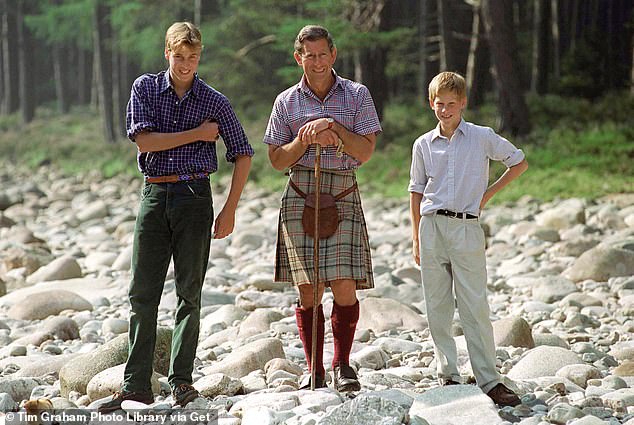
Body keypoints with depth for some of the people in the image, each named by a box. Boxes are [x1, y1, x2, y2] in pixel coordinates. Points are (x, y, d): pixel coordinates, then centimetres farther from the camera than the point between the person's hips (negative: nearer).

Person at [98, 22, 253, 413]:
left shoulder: (214, 101, 2)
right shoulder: (145, 88, 3)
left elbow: (242, 154, 6)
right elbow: (144, 141, -8)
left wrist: (230, 210, 0)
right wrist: (197, 134, -8)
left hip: (194, 196, -1)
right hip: (154, 194, 1)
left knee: (189, 291, 0)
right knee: (142, 292, 0)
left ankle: (181, 379, 6)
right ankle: (136, 384, 3)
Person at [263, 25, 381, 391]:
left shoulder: (357, 95, 6)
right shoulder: (287, 101, 10)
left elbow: (366, 151, 1)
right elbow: (277, 159, 9)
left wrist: (335, 129, -13)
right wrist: (304, 140, -8)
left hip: (343, 196, -1)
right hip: (300, 196, 1)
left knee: (344, 286, -10)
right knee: (308, 289, -2)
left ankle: (342, 365, 4)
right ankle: (315, 371, 6)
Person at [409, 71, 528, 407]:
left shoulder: (482, 137, 2)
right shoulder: (423, 145, 9)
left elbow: (520, 162, 13)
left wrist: (489, 193, 6)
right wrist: (416, 240, 13)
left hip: (467, 227, -3)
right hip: (432, 226, 3)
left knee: (475, 307, -6)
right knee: (437, 307, 4)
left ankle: (489, 380, -5)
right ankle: (447, 374, 11)